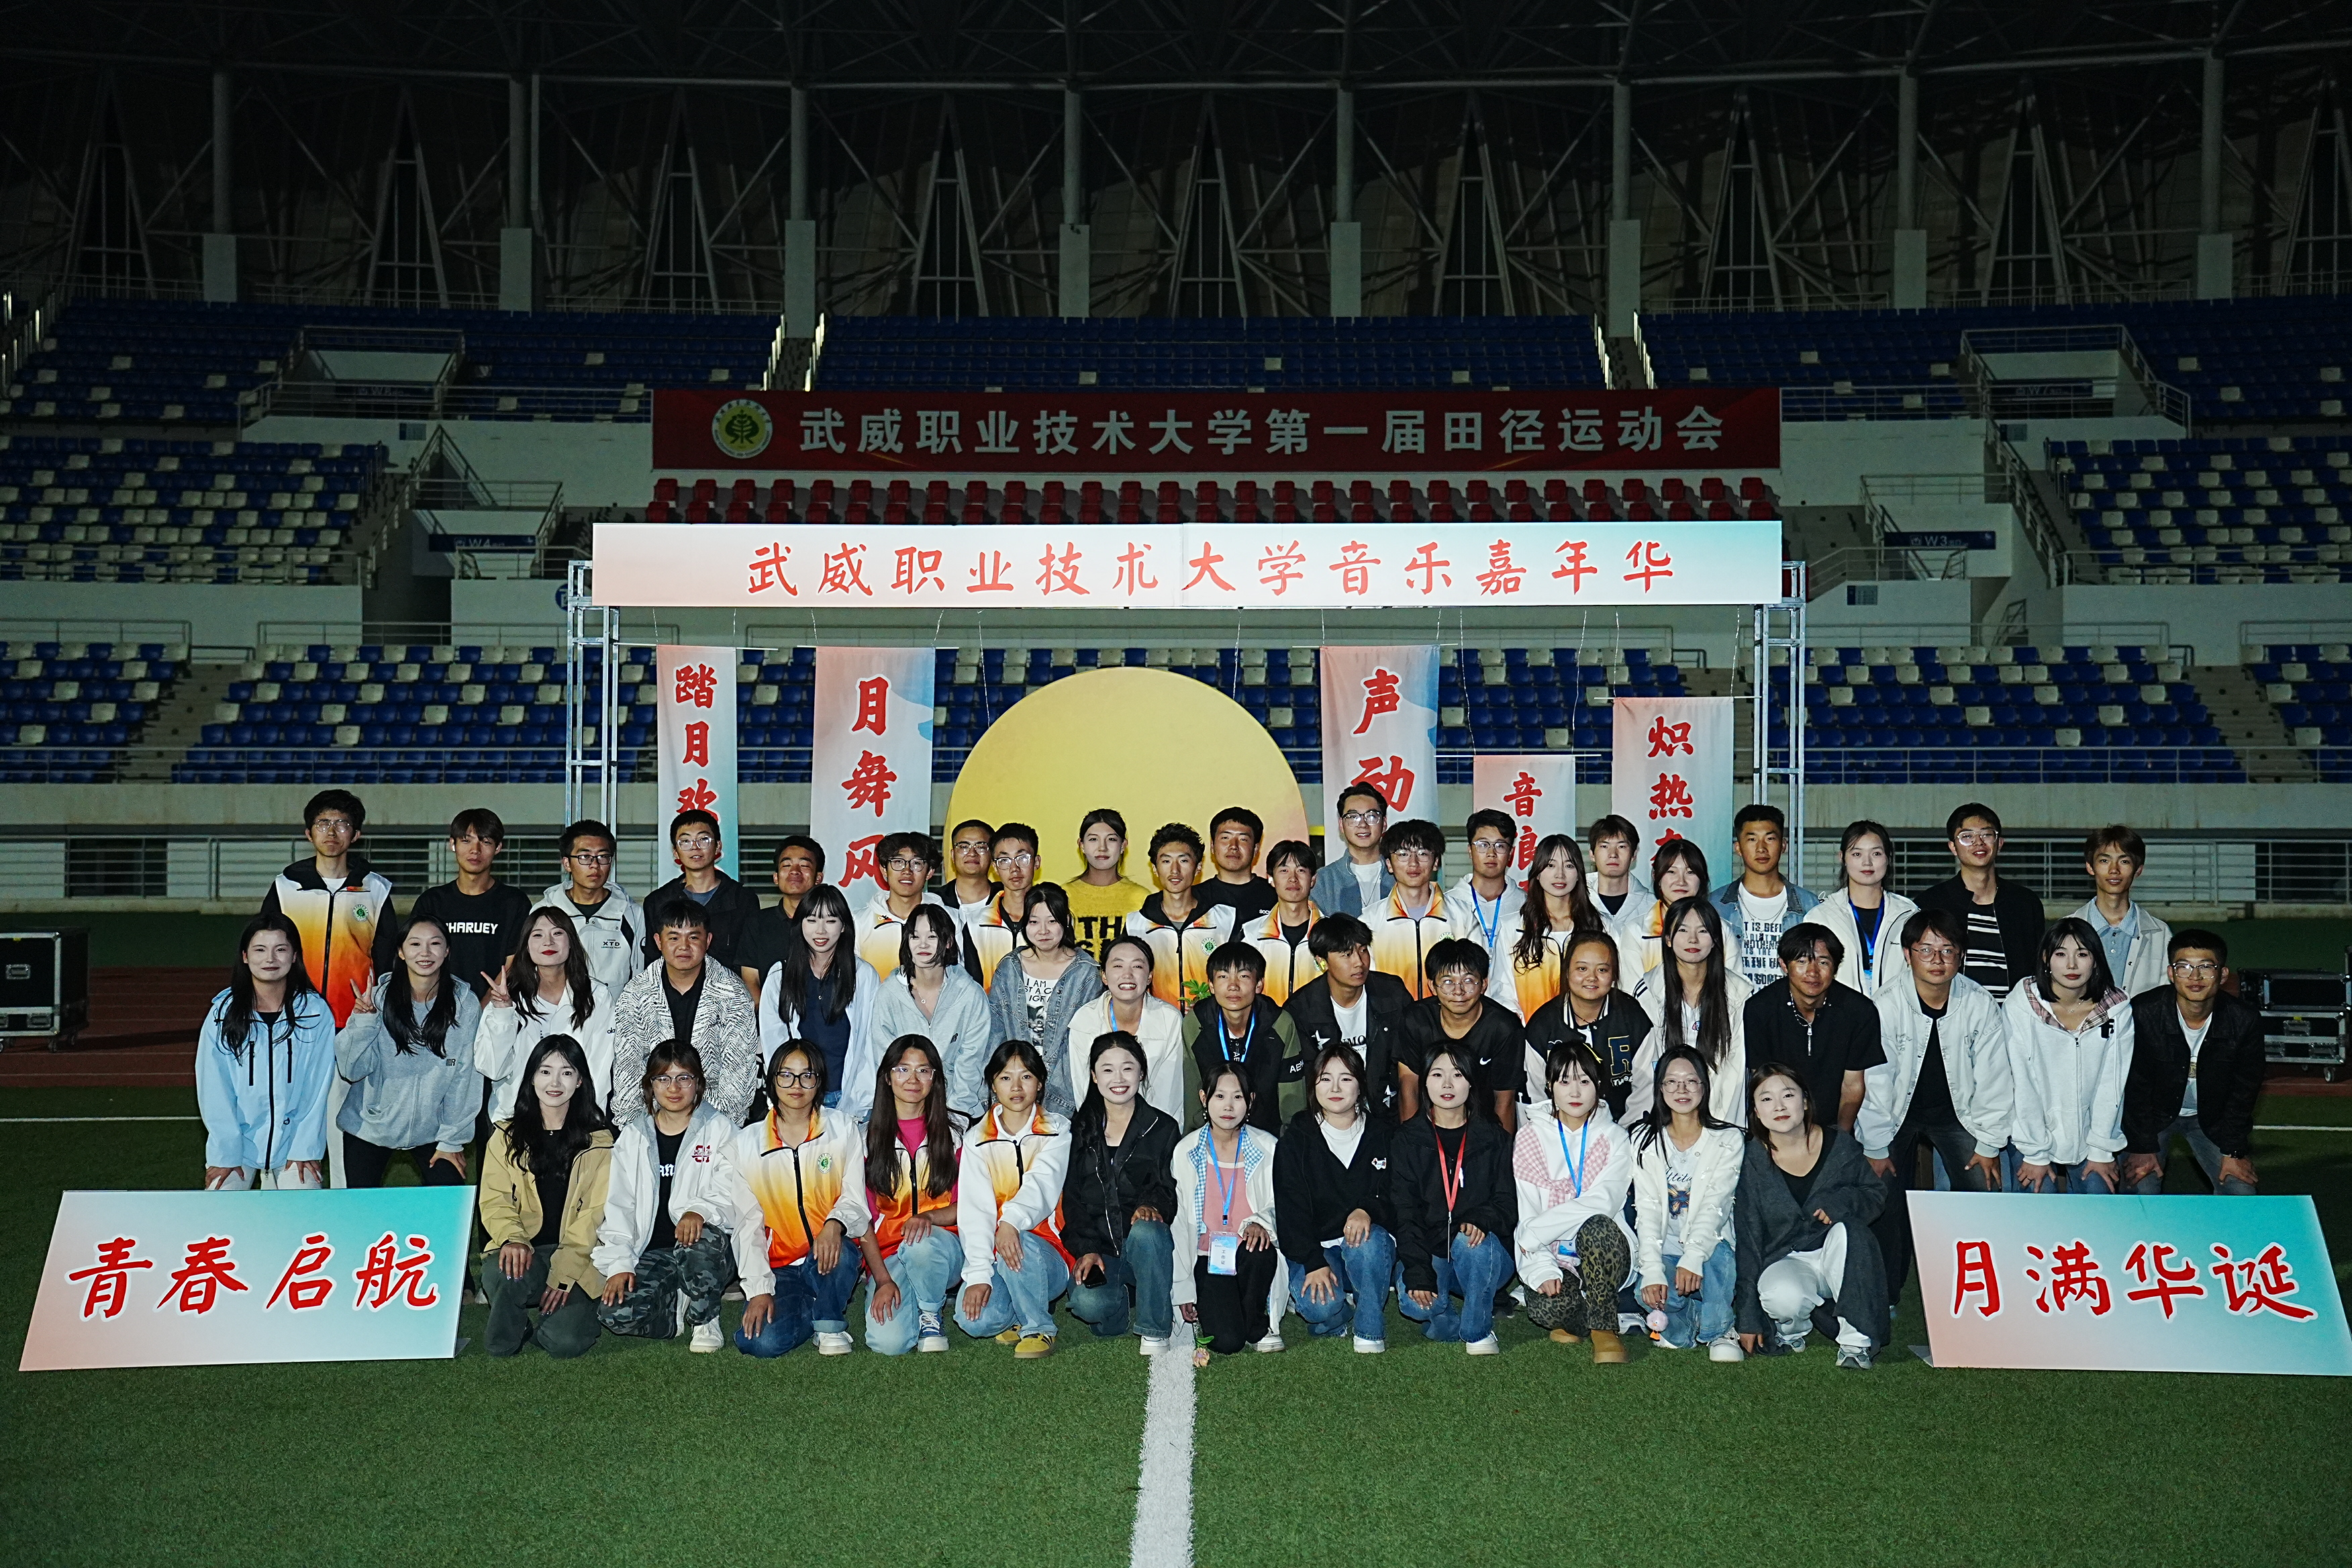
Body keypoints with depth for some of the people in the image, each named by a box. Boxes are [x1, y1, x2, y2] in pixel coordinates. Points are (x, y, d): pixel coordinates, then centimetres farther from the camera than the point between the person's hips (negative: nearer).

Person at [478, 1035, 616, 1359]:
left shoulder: (599, 1139, 5)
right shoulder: (508, 1135, 12)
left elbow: (595, 1213, -2)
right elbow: (494, 1199, 3)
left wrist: (564, 1273, -15)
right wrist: (512, 1238, -20)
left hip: (579, 1256, -1)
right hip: (524, 1250, 1)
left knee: (565, 1343, -25)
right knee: (500, 1275, -36)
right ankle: (505, 1336, -6)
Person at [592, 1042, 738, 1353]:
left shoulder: (719, 1130, 5)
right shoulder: (632, 1138, 14)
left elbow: (729, 1196, -6)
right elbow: (617, 1206, 8)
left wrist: (700, 1212, -29)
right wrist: (619, 1264, -7)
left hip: (710, 1247, -2)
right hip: (651, 1254, 2)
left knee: (702, 1239, -39)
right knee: (614, 1312, -26)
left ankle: (705, 1318, -12)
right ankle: (682, 1312, 3)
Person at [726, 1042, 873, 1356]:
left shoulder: (843, 1130, 5)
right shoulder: (746, 1144, 6)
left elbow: (856, 1198, -2)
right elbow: (748, 1224, 2)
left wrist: (835, 1224, -27)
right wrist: (759, 1289, -10)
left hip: (831, 1254, -1)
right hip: (779, 1268, 1)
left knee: (839, 1250, -38)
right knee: (761, 1342, -26)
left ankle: (831, 1325, -10)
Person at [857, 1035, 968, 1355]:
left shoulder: (955, 1130, 4)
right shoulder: (868, 1135, 4)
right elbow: (863, 1216, 1)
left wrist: (929, 1216, -19)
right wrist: (881, 1278, -11)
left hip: (942, 1245, 0)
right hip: (889, 1254, 0)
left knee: (921, 1243, -39)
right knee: (887, 1343, -27)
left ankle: (931, 1316, -8)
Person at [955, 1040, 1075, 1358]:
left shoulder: (1057, 1132, 2)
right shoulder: (978, 1140, 7)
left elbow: (1043, 1184, -19)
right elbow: (974, 1211, -4)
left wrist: (1012, 1220, -40)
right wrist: (979, 1275, -18)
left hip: (1047, 1252, -2)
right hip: (994, 1256, 2)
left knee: (1020, 1243, -36)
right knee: (973, 1318, -27)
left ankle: (1038, 1328, -13)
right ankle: (1018, 1315, 8)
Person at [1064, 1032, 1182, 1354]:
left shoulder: (1163, 1127, 9)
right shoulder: (1080, 1130, 12)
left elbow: (1170, 1185, 1)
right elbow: (1072, 1198, 8)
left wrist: (1153, 1206, -24)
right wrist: (1085, 1249, -8)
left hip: (1147, 1247, 0)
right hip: (1098, 1250, 1)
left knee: (1145, 1231, -38)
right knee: (1087, 1303, -32)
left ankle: (1155, 1331, -20)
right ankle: (1125, 1307, 5)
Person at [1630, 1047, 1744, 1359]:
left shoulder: (1727, 1140, 1)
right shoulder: (1645, 1140, 4)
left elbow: (1715, 1206, -12)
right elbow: (1647, 1210, -4)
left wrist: (1692, 1257, -29)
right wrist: (1653, 1272, -20)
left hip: (1709, 1250, -1)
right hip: (1664, 1253, 1)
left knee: (1718, 1251, -36)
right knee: (1649, 1294, -32)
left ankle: (1719, 1332, -13)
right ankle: (1683, 1324, 0)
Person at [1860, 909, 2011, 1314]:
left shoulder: (1981, 1005, -17)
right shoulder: (1887, 1007, -21)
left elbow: (1994, 1079, -8)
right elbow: (1875, 1082, -13)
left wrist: (1989, 1144, -5)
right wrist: (1875, 1147, -8)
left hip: (1957, 1112, 1)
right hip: (1898, 1113, -1)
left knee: (1985, 1194, -8)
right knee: (1888, 1200, -7)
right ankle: (1884, 1298, 10)